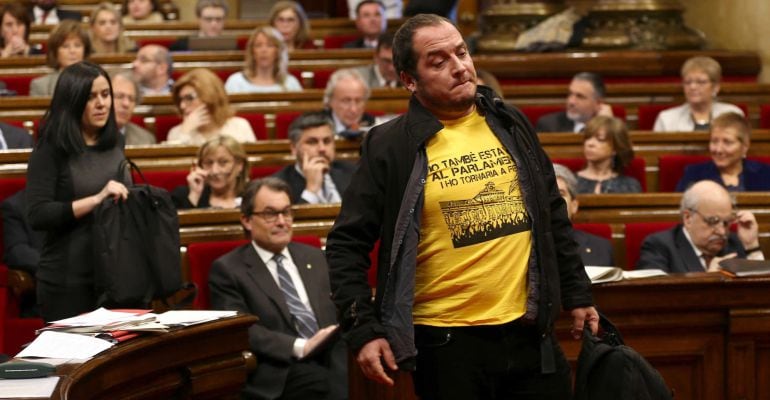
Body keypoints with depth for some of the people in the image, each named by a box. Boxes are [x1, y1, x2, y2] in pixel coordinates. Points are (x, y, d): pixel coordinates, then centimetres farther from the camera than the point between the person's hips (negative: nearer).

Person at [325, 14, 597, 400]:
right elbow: (347, 244, -4)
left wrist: (578, 294, 16)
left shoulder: (510, 125, 8)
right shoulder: (388, 147, -6)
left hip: (528, 331, 4)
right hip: (445, 341, -4)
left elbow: (552, 216, 17)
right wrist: (363, 330, -12)